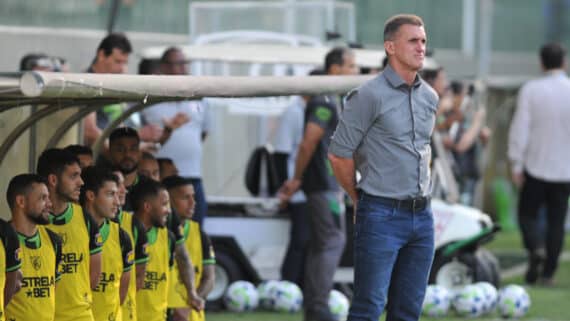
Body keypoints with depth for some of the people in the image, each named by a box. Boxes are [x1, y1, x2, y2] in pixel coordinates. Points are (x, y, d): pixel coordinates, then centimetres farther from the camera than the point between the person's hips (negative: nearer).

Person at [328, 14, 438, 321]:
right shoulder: (369, 96, -10)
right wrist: (360, 199, 5)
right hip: (382, 216, -7)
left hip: (421, 215, 7)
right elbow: (339, 154, -7)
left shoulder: (430, 97, 11)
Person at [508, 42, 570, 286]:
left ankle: (535, 248, -15)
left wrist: (516, 164, -3)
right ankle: (548, 272, 6)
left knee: (527, 213, 12)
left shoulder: (530, 90, -6)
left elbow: (520, 127, -8)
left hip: (535, 165, -1)